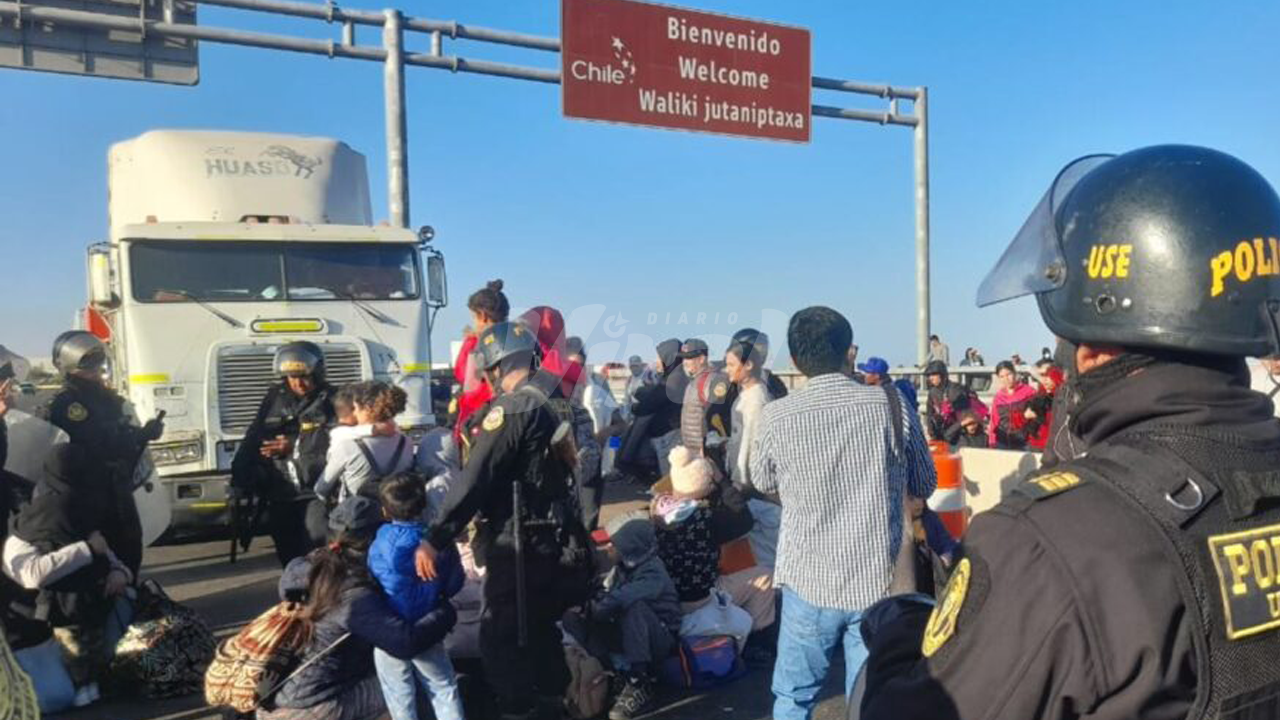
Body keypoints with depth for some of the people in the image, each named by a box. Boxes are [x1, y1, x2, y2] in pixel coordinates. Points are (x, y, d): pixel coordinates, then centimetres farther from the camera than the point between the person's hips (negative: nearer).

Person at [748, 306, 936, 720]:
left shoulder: (777, 417, -8)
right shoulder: (892, 406, -6)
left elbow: (763, 484, 10)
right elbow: (924, 486, 7)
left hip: (809, 581, -1)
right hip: (880, 580, 1)